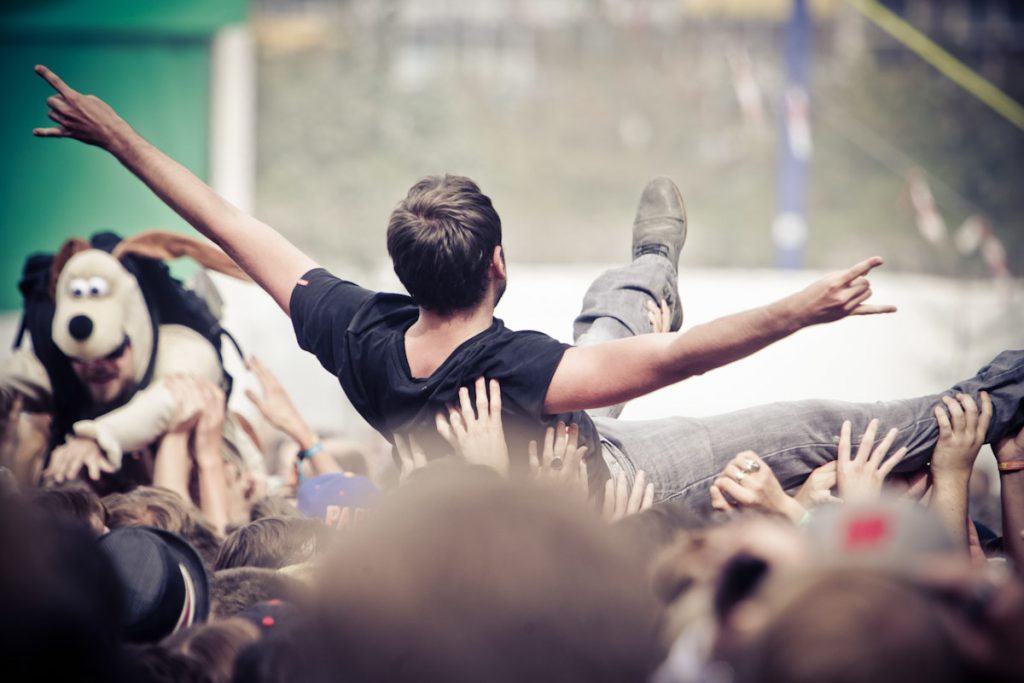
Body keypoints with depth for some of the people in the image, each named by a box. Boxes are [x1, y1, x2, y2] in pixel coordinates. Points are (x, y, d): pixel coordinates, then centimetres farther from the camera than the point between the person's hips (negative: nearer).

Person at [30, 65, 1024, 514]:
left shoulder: (353, 333, -31)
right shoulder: (517, 371, -48)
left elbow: (233, 229, -23)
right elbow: (673, 361, -48)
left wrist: (119, 139, -15)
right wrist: (804, 310, -49)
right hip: (610, 488, -7)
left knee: (614, 302, 29)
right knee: (811, 429, 3)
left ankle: (651, 268, 65)